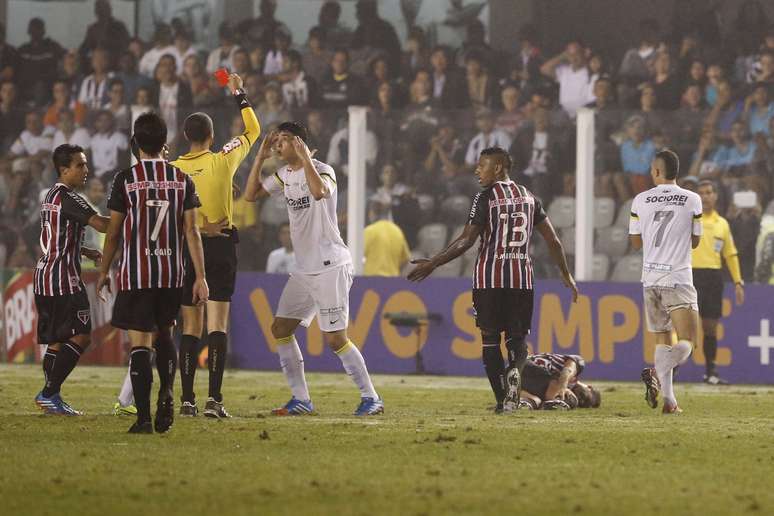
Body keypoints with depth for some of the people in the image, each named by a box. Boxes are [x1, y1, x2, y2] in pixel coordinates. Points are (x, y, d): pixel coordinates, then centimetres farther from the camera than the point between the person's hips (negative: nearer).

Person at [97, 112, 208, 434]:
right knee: (164, 334, 22)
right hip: (172, 274, 3)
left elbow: (113, 233, 0)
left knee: (140, 343, -3)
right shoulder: (181, 179, 3)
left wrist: (104, 272, 13)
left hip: (135, 274, -3)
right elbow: (191, 231, 0)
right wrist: (200, 277, 2)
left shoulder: (126, 179, -4)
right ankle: (166, 393, 0)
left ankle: (143, 417, -9)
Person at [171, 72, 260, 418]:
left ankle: (187, 399, 6)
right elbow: (253, 130, 11)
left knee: (191, 327, 8)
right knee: (217, 325, -4)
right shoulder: (223, 160, -5)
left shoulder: (173, 169, -1)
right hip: (221, 246, -2)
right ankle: (214, 399, -14)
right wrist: (239, 94, 21)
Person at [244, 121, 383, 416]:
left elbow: (319, 192, -35)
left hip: (330, 267, -9)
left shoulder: (322, 170, -12)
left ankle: (371, 397, -1)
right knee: (280, 329, 6)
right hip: (304, 269, 9)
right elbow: (251, 194, 12)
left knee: (335, 339, -12)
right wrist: (261, 157, 4)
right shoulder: (285, 176, 12)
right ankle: (301, 400, 11)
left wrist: (304, 156, -27)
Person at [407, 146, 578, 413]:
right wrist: (567, 276, 21)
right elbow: (553, 240, 11)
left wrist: (432, 264, -6)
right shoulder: (528, 197, 11)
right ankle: (514, 370, -24)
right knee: (517, 336, 10)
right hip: (522, 277, 4)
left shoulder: (486, 196, -6)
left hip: (489, 276, -4)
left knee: (490, 338, 6)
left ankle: (502, 399, 0)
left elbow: (466, 240, -11)